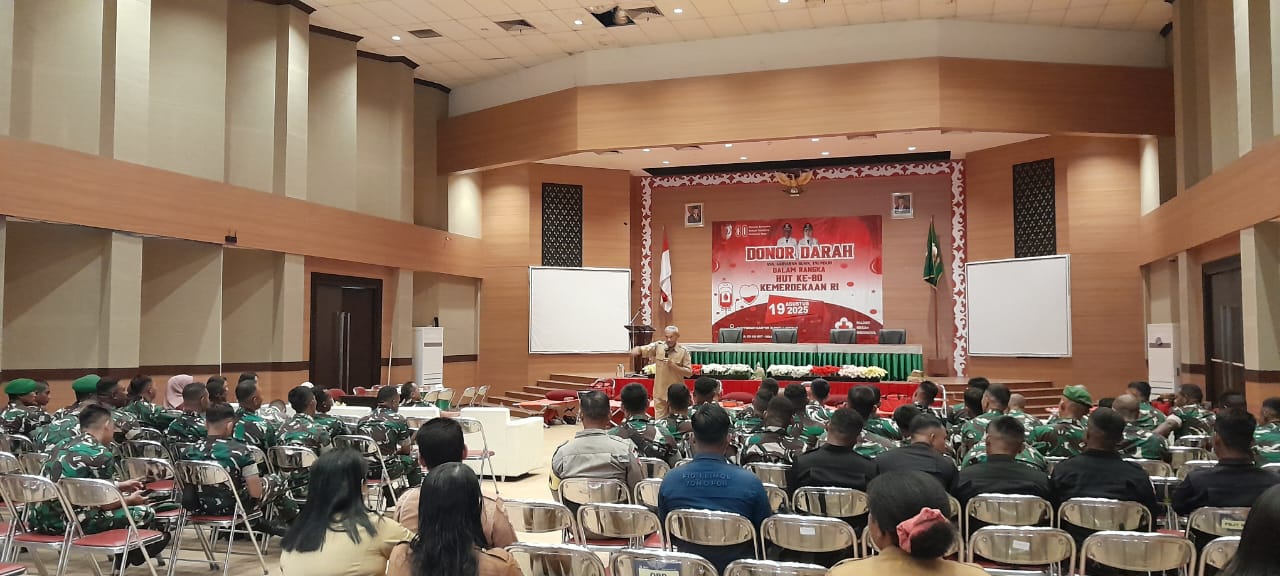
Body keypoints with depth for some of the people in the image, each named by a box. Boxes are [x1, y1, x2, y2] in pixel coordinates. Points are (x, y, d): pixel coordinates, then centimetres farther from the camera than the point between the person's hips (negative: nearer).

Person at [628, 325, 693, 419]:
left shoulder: (683, 351, -7)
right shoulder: (658, 346, -2)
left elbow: (689, 373, -7)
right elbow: (642, 349, -8)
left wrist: (674, 366, -21)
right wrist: (636, 350, -32)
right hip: (659, 393, 2)